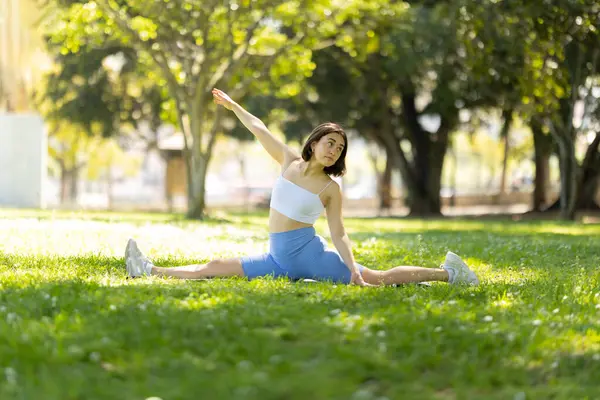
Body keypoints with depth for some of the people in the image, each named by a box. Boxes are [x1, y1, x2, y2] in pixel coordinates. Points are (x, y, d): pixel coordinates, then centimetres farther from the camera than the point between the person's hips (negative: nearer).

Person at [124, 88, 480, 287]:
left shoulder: (332, 188, -3)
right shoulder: (290, 162, 7)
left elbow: (339, 233, -5)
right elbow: (261, 131, 16)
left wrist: (352, 267, -19)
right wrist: (232, 105, 25)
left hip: (309, 252, -4)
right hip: (279, 258, 4)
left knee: (378, 278, -16)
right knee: (215, 269, 4)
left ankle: (448, 273, -10)